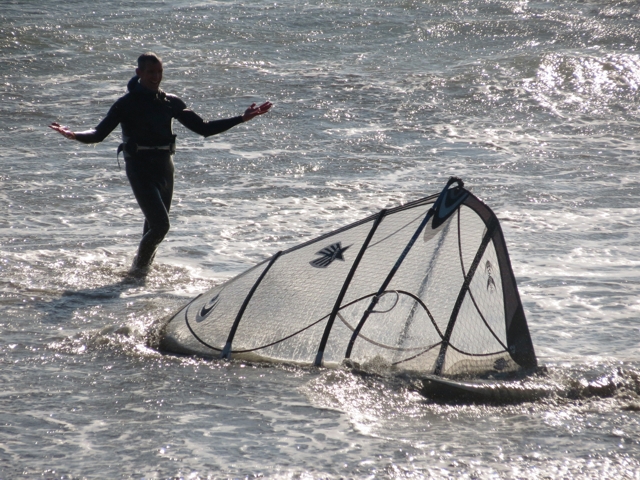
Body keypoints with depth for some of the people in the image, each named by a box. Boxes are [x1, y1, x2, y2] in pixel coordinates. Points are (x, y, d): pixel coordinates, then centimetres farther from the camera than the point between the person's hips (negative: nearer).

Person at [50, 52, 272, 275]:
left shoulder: (170, 102, 10)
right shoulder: (126, 104, -4)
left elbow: (204, 128, 13)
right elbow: (99, 134, -10)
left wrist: (242, 118, 8)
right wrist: (74, 135, -31)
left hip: (164, 167, 5)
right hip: (140, 169, -5)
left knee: (154, 226, 12)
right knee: (160, 225, -16)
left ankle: (144, 268, 29)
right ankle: (137, 269, 3)